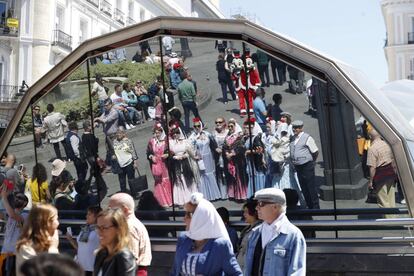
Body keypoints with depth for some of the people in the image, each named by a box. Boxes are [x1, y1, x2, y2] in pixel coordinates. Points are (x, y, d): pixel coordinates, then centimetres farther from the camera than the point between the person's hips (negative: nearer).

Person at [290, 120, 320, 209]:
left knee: (311, 187, -1)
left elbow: (315, 152, -5)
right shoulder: (293, 139, 10)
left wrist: (311, 161, 5)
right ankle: (309, 206, 24)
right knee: (303, 188, 13)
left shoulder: (307, 138, -9)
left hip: (307, 167, -7)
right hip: (298, 167, 7)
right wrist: (294, 162, 12)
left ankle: (315, 207, 8)